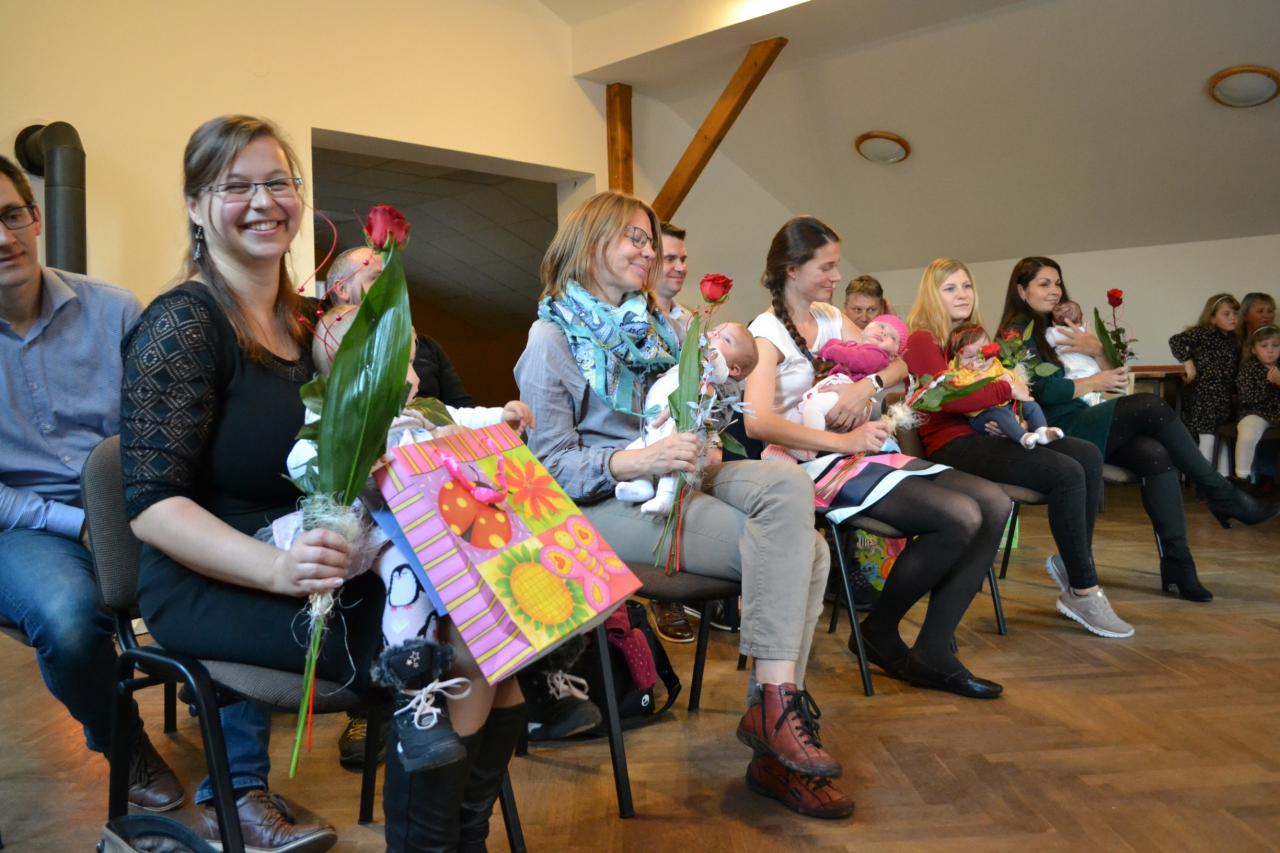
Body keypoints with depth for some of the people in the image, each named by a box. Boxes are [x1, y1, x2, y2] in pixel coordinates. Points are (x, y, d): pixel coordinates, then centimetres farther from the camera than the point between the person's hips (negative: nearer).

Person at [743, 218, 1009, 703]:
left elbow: (900, 362, 16)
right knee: (961, 517, -22)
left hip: (860, 452, 8)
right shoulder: (767, 331, -7)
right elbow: (758, 422, -22)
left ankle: (933, 652, -4)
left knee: (993, 504, -7)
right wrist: (843, 442, -23)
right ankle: (879, 633, 0)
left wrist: (869, 384, -7)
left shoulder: (829, 317, 16)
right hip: (817, 467, -8)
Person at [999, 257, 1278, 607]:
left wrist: (1097, 352, -2)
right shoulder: (1019, 331, -3)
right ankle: (1223, 495, -11)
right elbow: (1041, 390, -16)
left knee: (1157, 456, -21)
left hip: (1078, 425, 7)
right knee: (1151, 406, -23)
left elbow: (1111, 375, 18)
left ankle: (1177, 563, -23)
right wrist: (1094, 383, -6)